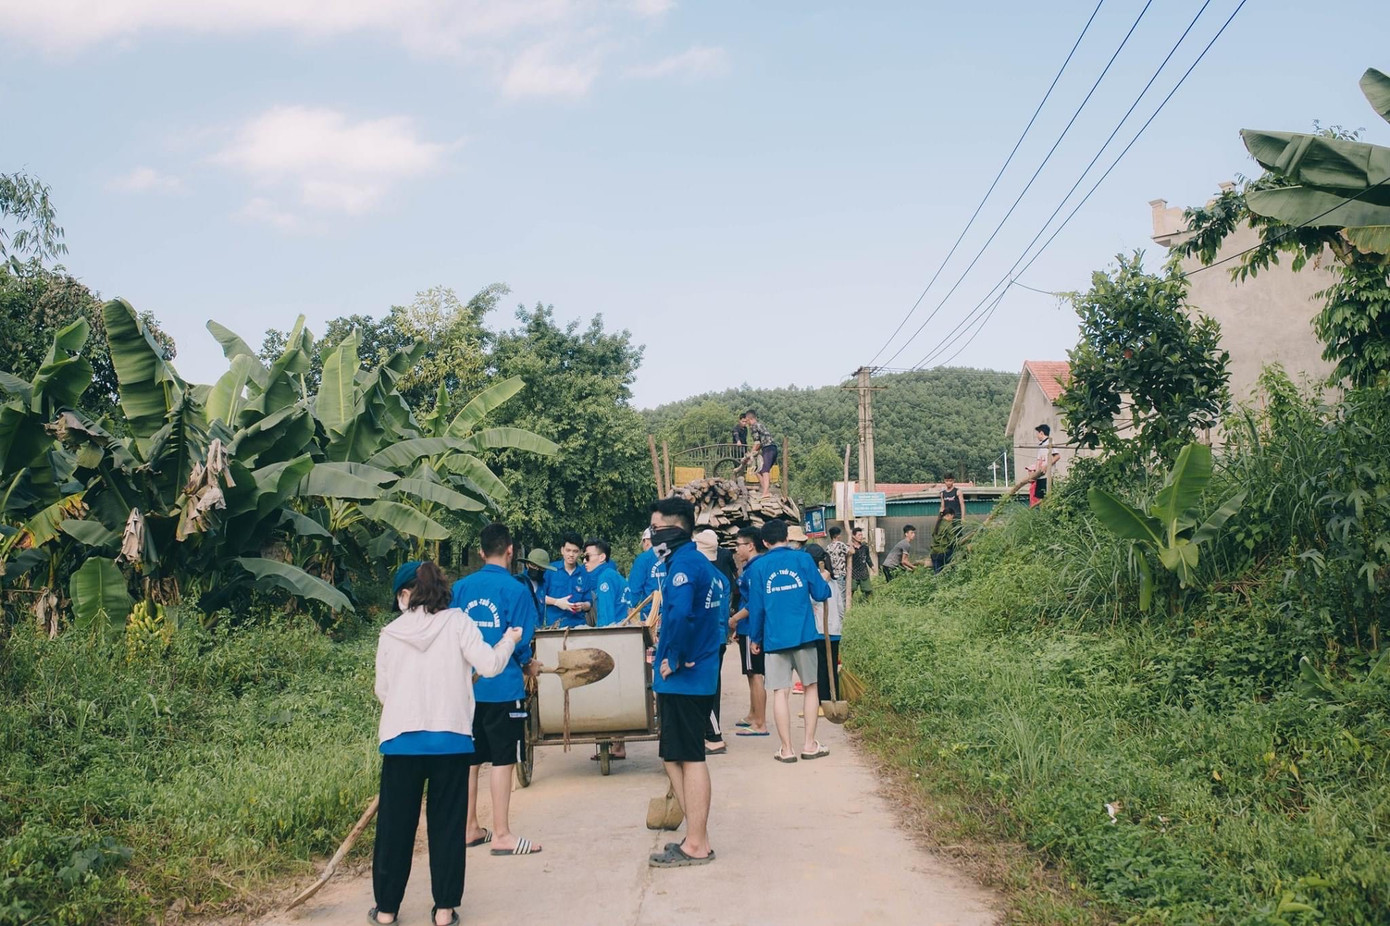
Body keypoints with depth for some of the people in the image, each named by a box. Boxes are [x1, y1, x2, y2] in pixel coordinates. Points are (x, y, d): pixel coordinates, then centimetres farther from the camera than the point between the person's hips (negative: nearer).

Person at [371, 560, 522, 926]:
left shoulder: (390, 633, 3)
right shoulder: (457, 623, -2)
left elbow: (382, 690, 7)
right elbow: (488, 664, -10)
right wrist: (508, 641, 9)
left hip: (401, 739, 1)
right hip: (451, 738, -1)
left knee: (395, 826, 11)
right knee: (447, 825, 9)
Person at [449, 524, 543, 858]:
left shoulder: (460, 588, 3)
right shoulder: (516, 590, -11)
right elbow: (522, 642, -11)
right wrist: (526, 665, 10)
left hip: (466, 686, 5)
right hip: (504, 687, -5)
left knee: (469, 759, 14)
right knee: (502, 760, 1)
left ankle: (470, 828, 23)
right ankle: (502, 835, 5)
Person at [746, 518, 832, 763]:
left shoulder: (758, 566, 1)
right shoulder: (802, 558, 0)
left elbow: (756, 606, 1)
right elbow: (821, 594, -2)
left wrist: (754, 638, 11)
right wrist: (824, 581, 20)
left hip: (774, 637, 0)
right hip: (803, 634, 0)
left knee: (780, 692, 3)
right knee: (810, 686, 13)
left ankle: (786, 749, 3)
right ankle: (809, 744, 13)